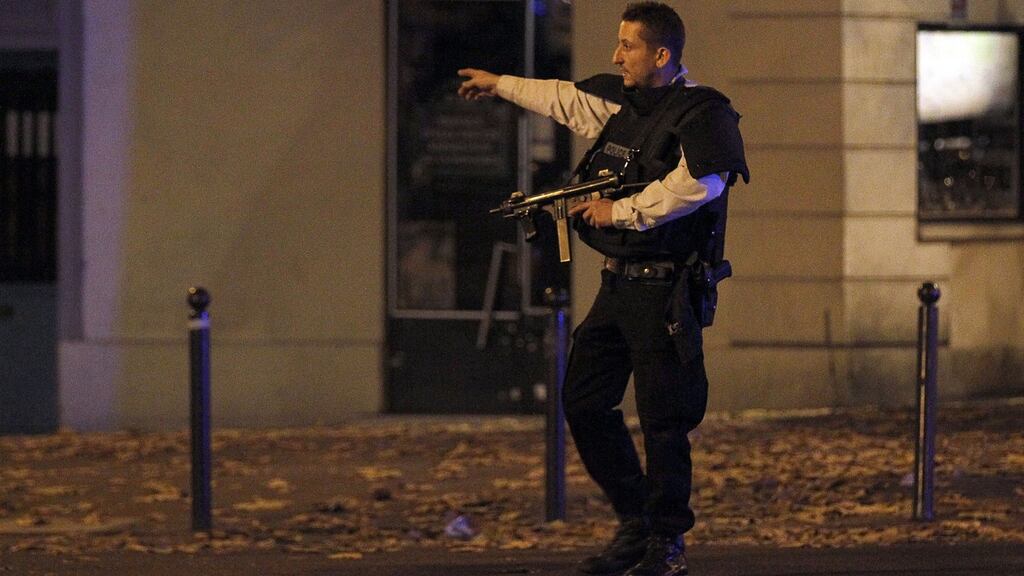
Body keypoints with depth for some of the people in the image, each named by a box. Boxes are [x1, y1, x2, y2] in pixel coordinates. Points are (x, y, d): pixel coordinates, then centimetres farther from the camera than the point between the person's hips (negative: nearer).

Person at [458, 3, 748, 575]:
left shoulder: (701, 114, -13)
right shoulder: (620, 100, 12)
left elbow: (695, 185, -29)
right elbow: (565, 99, 30)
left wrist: (620, 211, -19)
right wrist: (500, 85, 42)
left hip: (663, 289, -9)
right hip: (618, 285, 9)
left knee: (663, 418, -5)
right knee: (584, 403, 9)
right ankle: (635, 524, 20)